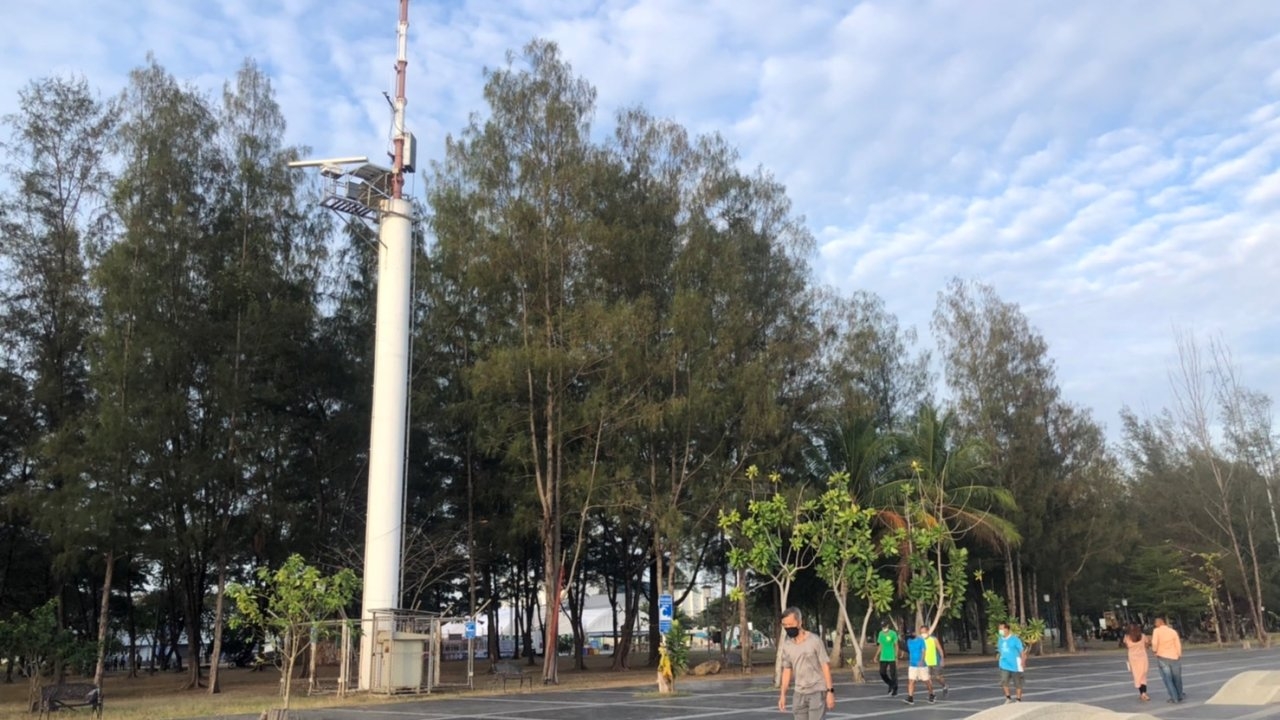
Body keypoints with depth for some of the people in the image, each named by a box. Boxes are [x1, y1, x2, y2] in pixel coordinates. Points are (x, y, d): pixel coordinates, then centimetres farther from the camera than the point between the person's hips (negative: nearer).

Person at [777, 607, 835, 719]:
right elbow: (787, 670, 11)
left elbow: (825, 666, -9)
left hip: (818, 691, -5)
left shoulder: (815, 640, -12)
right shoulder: (786, 646, 3)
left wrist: (830, 691, -13)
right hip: (799, 693, 5)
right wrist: (783, 694, 8)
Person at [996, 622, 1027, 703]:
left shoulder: (1015, 639, -13)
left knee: (1017, 683, 8)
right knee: (1004, 681, -10)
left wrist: (1023, 661, -10)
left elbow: (1023, 650, -8)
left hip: (1015, 665, -4)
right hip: (1004, 665, 4)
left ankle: (1019, 699, 24)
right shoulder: (1000, 640, 5)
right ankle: (1008, 697, 8)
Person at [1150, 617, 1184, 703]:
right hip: (1174, 658, 3)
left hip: (1162, 657, -3)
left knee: (1167, 679, 5)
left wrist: (1154, 650, 0)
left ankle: (1174, 698, 1)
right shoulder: (1173, 631, -3)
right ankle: (1180, 696, 32)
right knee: (1177, 678, 19)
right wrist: (1179, 657, 11)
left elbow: (1154, 644, -20)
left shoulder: (1156, 631, -10)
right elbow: (1178, 645, -1)